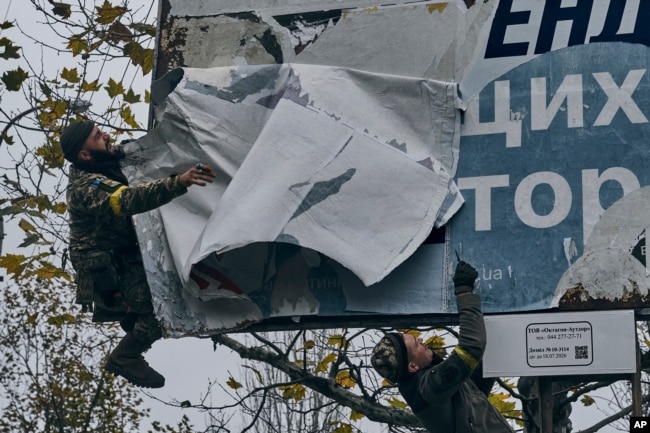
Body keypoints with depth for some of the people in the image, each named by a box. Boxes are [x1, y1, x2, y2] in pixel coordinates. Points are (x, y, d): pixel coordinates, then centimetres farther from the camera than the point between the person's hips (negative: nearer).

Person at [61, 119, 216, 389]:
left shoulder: (107, 167, 3)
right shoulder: (87, 186, -26)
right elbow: (130, 199, -44)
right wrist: (179, 182, -56)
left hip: (123, 257, 10)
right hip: (107, 270, -10)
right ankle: (124, 359, 4)